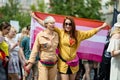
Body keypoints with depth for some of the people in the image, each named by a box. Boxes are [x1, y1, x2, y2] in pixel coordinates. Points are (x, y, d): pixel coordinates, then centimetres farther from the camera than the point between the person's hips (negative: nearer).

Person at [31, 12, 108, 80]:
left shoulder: (78, 34, 2)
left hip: (73, 63, 3)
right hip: (63, 63, -3)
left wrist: (101, 27, 15)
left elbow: (90, 32, 12)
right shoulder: (60, 32, -5)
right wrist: (36, 18, -7)